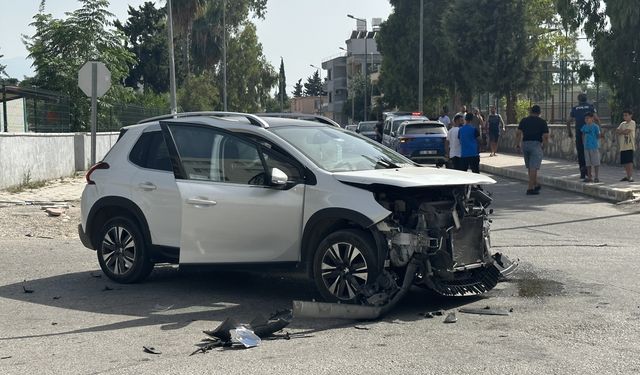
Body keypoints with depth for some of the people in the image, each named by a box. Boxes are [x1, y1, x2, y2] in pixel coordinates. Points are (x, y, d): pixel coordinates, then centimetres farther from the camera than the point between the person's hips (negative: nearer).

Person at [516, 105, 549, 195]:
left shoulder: (523, 121, 11)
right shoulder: (542, 122, 5)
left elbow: (518, 134, 3)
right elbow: (546, 137, -3)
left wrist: (517, 145, 5)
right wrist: (543, 146, 10)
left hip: (525, 144, 4)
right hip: (536, 144, -4)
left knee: (530, 167, 15)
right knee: (533, 167, -5)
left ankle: (536, 185, 26)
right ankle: (530, 188, -10)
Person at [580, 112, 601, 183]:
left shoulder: (595, 126, -7)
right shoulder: (584, 127, 9)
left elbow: (598, 136, -3)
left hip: (594, 147, -5)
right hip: (586, 147, 6)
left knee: (596, 162, -1)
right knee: (588, 163, 9)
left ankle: (596, 177, 4)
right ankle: (589, 177, 16)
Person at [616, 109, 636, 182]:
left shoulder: (632, 123, -3)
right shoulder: (622, 124, 18)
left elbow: (627, 131, -15)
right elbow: (617, 131, 8)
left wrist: (620, 131, 2)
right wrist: (623, 131, -10)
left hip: (629, 146, -7)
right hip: (623, 146, 7)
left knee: (629, 161, -12)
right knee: (624, 162, 10)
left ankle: (631, 176, -12)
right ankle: (628, 176, 20)